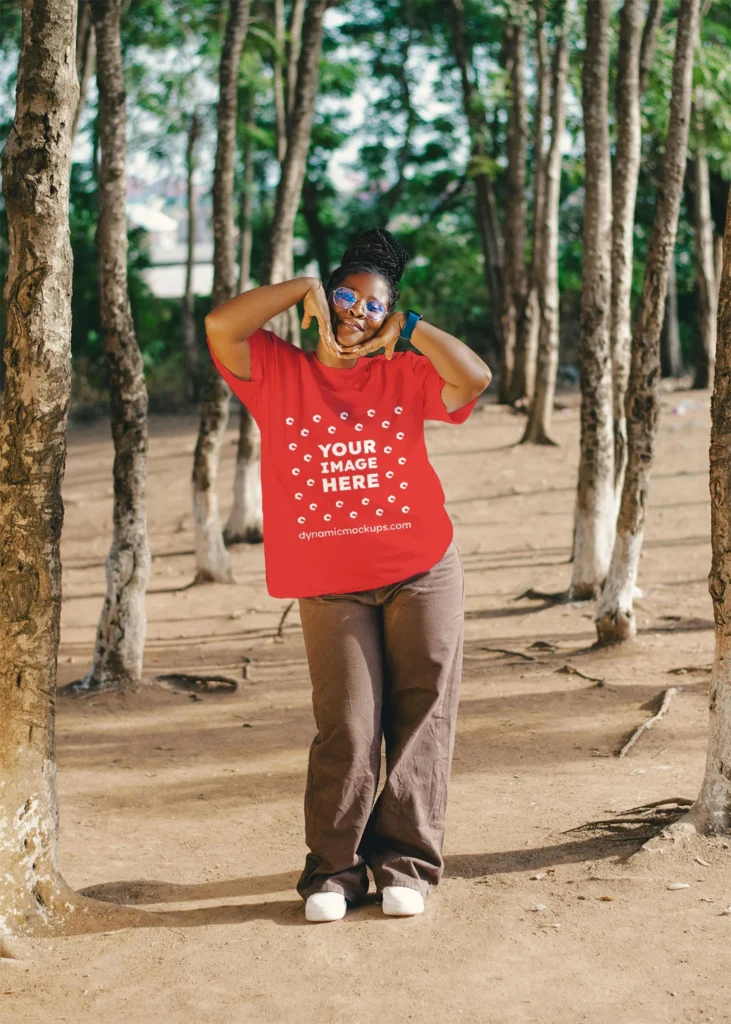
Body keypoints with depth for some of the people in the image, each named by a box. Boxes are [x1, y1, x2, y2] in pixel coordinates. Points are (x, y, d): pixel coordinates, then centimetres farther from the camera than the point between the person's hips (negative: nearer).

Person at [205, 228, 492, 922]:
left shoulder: (402, 376, 6)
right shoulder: (277, 371, 3)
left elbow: (475, 379, -10)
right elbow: (220, 325, -13)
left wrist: (407, 328, -3)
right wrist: (305, 287, -7)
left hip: (422, 572, 2)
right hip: (330, 587, -2)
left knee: (420, 718, 3)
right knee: (346, 729, -4)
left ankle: (404, 861, 12)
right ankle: (333, 870, 8)